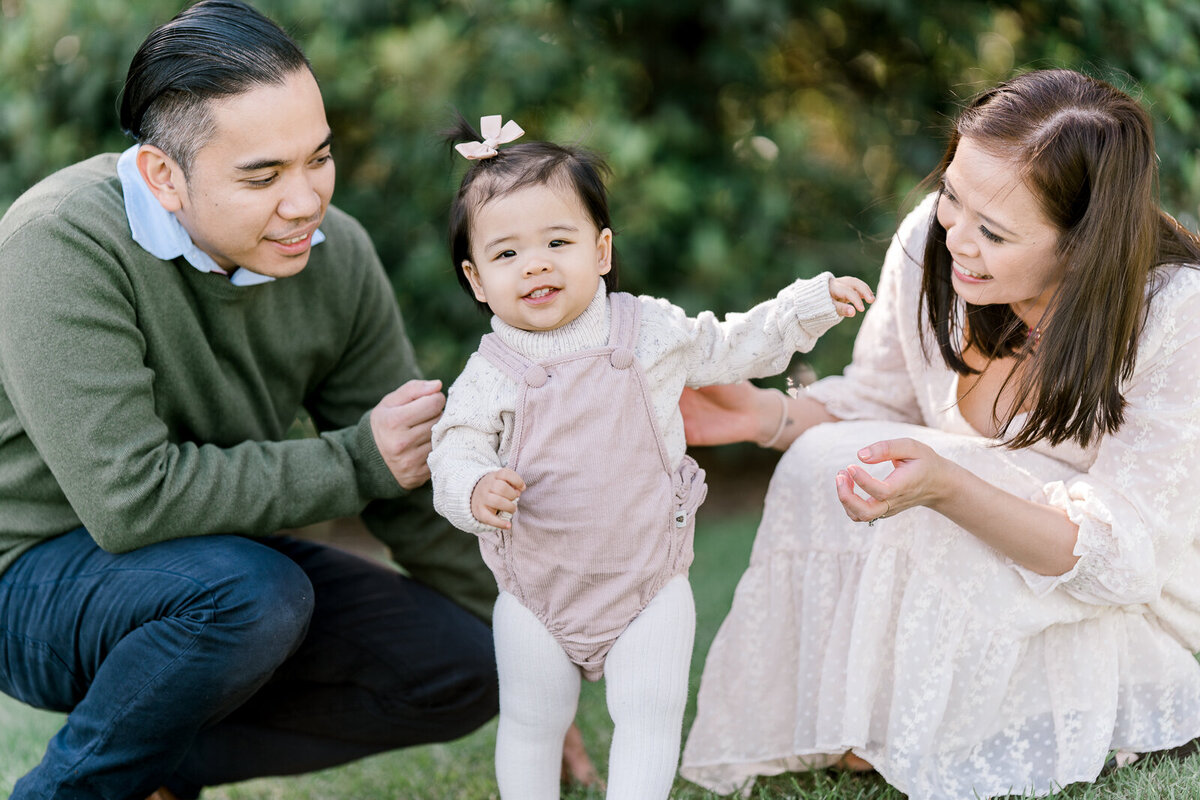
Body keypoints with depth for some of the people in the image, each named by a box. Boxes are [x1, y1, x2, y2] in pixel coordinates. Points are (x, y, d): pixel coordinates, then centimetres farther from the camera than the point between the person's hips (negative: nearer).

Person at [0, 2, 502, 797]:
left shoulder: (336, 253, -8)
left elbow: (412, 479, 2)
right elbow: (130, 498, -33)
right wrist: (355, 463, -24)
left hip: (214, 563, 6)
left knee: (464, 670, -5)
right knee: (256, 594, -35)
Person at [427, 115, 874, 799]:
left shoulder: (653, 331, -4)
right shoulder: (490, 373, -9)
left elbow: (732, 347, 12)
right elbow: (456, 448, -10)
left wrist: (812, 304, 9)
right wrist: (476, 489, -33)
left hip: (649, 584, 0)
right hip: (537, 590, 0)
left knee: (649, 716, -5)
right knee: (532, 720, 11)